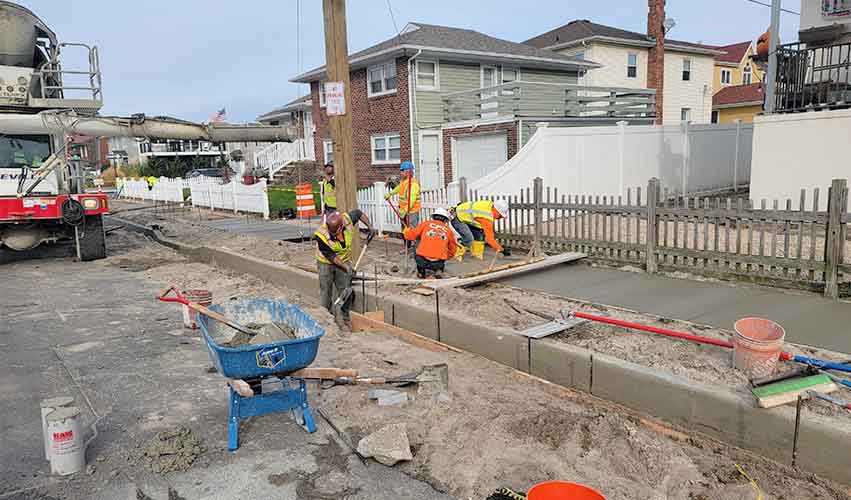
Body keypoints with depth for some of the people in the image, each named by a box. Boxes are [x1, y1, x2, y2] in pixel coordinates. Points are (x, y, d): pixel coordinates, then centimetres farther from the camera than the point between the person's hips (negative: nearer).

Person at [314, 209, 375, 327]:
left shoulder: (348, 220, -25)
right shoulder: (321, 235, -33)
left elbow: (359, 213, -1)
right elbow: (331, 256, -26)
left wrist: (370, 227, -8)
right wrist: (346, 268, -33)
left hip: (344, 260, 3)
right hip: (326, 263, -3)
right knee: (326, 292, 1)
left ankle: (344, 317, 15)